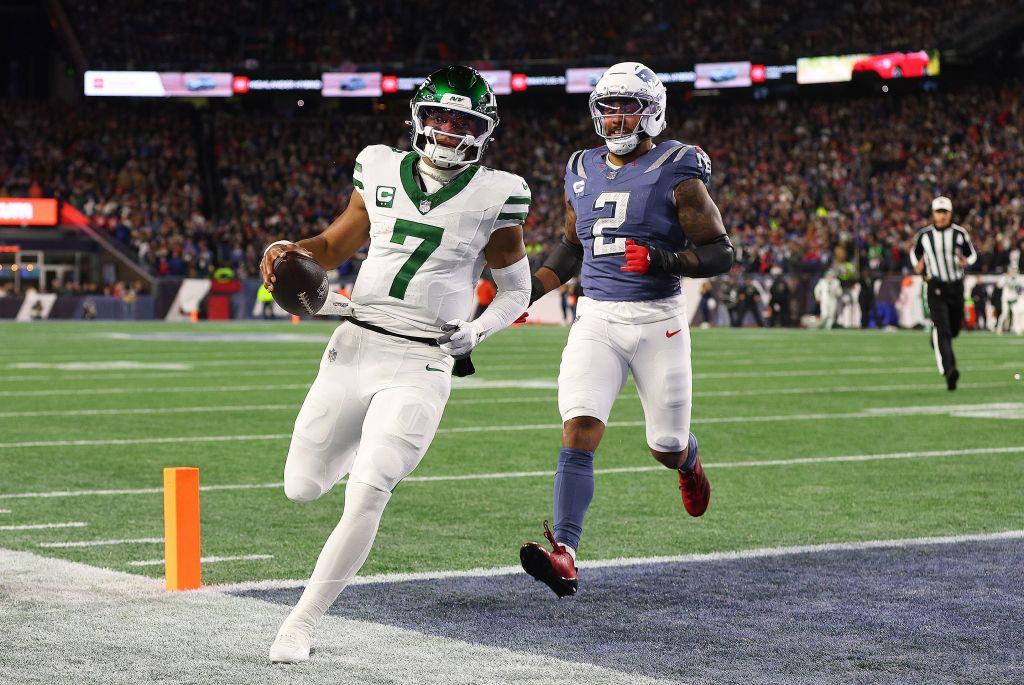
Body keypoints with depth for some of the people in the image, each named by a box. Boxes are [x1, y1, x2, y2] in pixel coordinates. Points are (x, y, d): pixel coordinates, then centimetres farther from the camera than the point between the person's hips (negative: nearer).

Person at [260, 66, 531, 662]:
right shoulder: (383, 172, 6)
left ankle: (302, 624, -2)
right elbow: (336, 245, 19)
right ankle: (375, 448, 43)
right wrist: (288, 251, -1)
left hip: (420, 366, -4)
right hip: (354, 347, 4)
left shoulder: (495, 196, -2)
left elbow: (516, 290, 8)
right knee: (303, 488, 9)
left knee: (365, 495, -16)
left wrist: (477, 331, -11)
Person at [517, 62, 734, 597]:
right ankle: (564, 556, -25)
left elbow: (719, 253, -7)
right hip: (596, 318, 3)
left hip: (657, 319, -3)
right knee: (578, 431, -17)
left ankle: (688, 462, 49)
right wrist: (526, 290, 12)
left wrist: (662, 259, -24)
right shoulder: (582, 172, 10)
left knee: (666, 448, 9)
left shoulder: (676, 174, -6)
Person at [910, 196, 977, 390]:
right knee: (942, 329, -18)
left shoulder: (959, 233, -1)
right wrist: (917, 265, -6)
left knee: (954, 329, 14)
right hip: (935, 287, -2)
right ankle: (949, 370, -27)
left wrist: (966, 261, -13)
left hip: (956, 286, 2)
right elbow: (915, 252, 15)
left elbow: (972, 254, 10)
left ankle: (936, 341, 50)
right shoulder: (924, 235, -1)